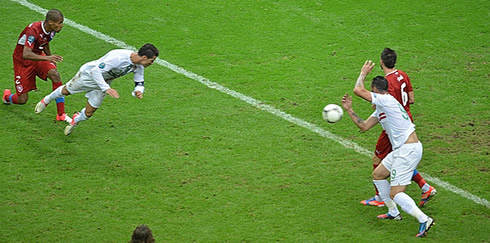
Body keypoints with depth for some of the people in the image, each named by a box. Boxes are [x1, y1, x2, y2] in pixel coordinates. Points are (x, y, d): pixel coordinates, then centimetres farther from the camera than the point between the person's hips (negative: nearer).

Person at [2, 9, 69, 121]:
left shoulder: (52, 30, -9)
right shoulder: (33, 31, -32)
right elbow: (26, 54, -42)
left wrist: (52, 59, 21)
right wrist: (47, 58, -52)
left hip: (38, 57, 6)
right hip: (23, 61, -6)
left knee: (55, 74, -24)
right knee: (22, 99, -4)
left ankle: (61, 114, -19)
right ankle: (7, 96, 35)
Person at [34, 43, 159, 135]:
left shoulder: (139, 66, -20)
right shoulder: (118, 57, -43)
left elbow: (140, 83, -5)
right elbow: (96, 70, -43)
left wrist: (138, 91, -29)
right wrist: (106, 89, -52)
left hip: (104, 82, 5)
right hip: (89, 73, -5)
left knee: (88, 113, 5)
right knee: (66, 91, 20)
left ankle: (74, 121, 39)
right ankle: (47, 100, 50)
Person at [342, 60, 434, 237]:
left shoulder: (386, 100, -13)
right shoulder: (380, 109, 17)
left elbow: (358, 90, -15)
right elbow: (364, 126, 19)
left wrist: (363, 73, 2)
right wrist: (349, 110, 17)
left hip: (408, 150, -10)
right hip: (401, 150, 10)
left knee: (395, 194, -13)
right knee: (377, 175, 24)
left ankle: (424, 220, -16)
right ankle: (393, 212, 32)